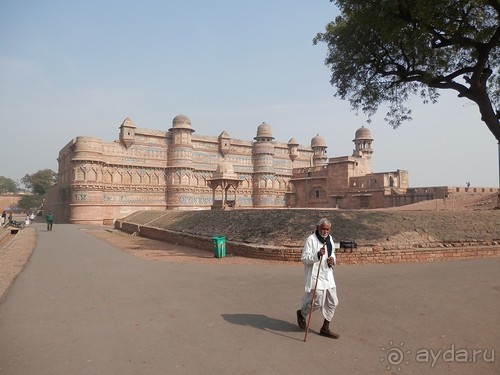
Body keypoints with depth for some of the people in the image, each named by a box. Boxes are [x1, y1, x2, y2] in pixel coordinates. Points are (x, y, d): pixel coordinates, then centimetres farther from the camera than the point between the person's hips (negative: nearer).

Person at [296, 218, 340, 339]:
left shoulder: (330, 239, 9)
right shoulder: (311, 240, -14)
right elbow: (304, 258, -17)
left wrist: (332, 260, -1)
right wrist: (318, 255, -30)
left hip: (328, 275, 8)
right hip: (315, 275, -8)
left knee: (333, 302, 10)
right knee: (318, 302, -5)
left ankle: (325, 329, 25)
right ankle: (301, 313, 26)